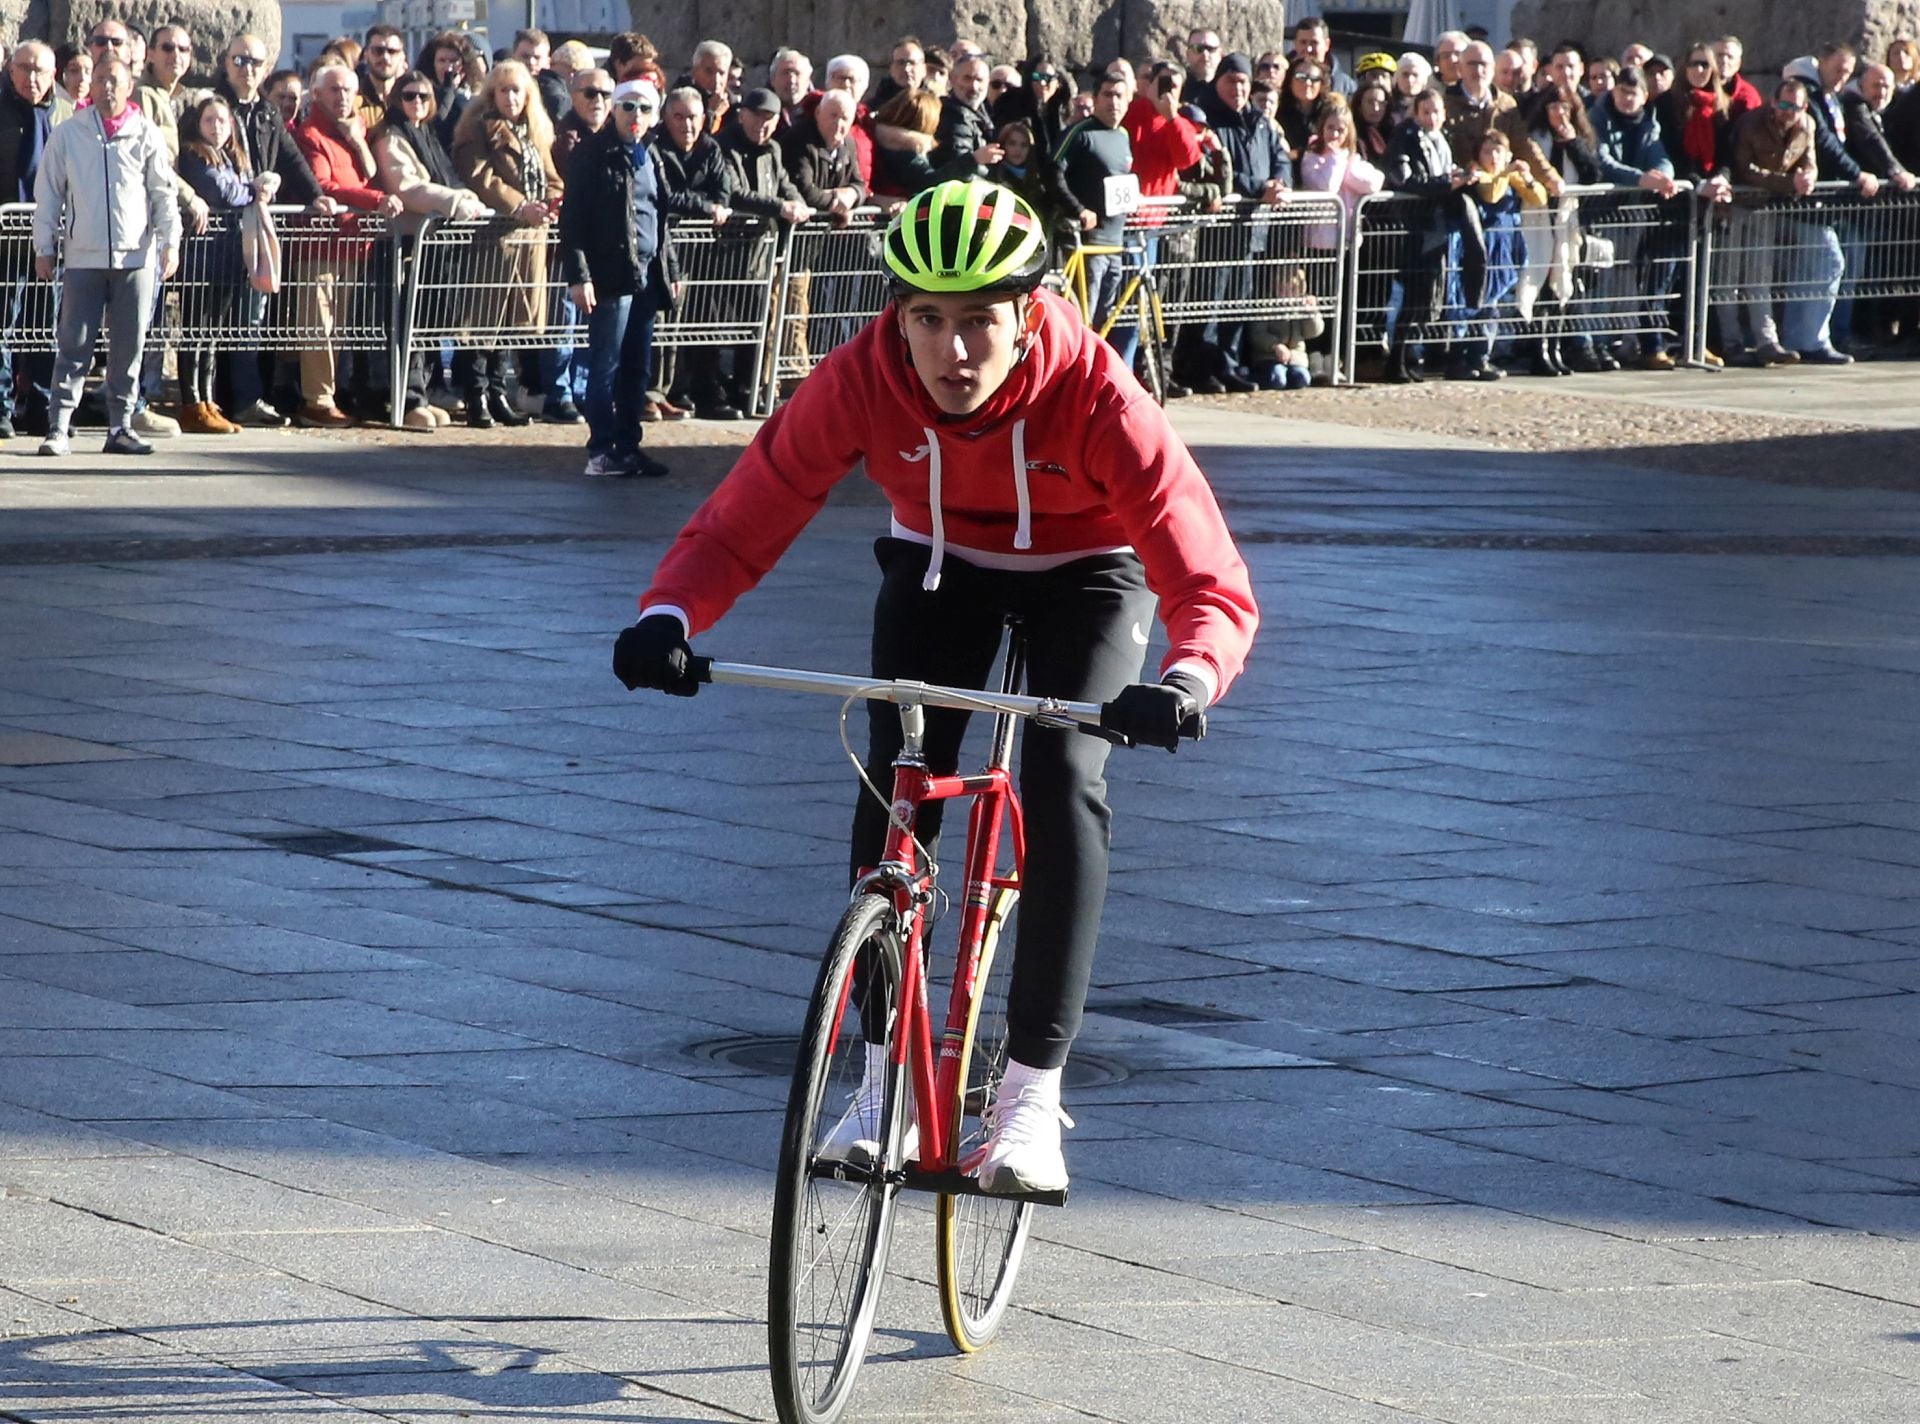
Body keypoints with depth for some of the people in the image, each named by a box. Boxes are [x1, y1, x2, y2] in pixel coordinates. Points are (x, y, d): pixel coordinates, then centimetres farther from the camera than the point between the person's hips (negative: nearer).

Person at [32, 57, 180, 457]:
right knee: (75, 345, -5)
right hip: (83, 258, -1)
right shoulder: (67, 135, 5)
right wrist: (44, 247, 4)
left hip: (136, 256, 1)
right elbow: (48, 194, 8)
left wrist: (170, 242, 0)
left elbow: (164, 194, 9)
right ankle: (57, 427, -5)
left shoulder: (146, 136, 6)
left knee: (130, 346, 3)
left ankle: (120, 426, 11)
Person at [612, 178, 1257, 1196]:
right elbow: (742, 520, -28)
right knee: (895, 779, -15)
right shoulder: (864, 380, -31)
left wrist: (1186, 681, -61)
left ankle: (1032, 1093, -14)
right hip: (939, 564, 2)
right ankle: (887, 1072, -2)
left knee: (1064, 783, -21)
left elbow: (1213, 586, -40)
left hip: (1083, 573, -2)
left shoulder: (1094, 396, -37)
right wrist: (668, 616, -49)